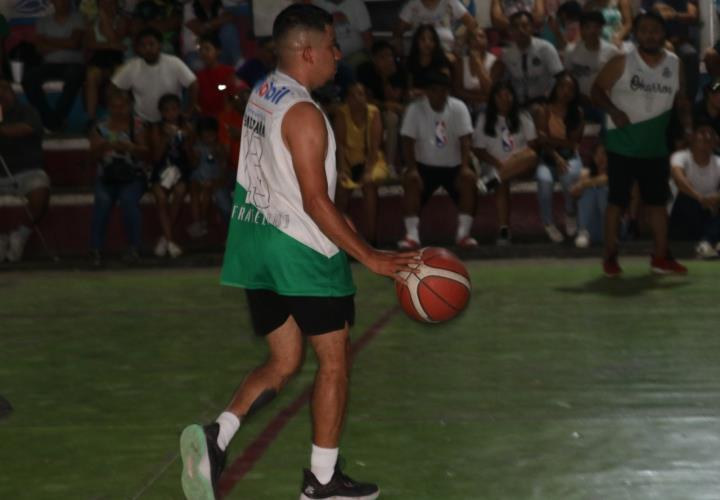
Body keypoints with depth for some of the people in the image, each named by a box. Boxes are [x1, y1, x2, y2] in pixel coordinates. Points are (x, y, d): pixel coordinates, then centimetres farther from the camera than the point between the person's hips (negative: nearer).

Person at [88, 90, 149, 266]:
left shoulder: (137, 127, 3)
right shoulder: (100, 129, 7)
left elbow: (145, 154, -5)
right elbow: (93, 158, 2)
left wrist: (130, 147, -26)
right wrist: (101, 148, -20)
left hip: (132, 177, -1)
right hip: (106, 178, 1)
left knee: (128, 200, -31)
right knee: (102, 201, -28)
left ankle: (134, 247, -21)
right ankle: (96, 249, -25)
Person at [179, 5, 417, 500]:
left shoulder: (262, 95, 8)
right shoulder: (304, 115, -19)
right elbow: (315, 202, -22)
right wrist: (370, 257, -20)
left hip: (257, 245, 8)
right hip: (302, 251, -8)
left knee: (284, 362, 15)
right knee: (334, 361, 8)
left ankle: (215, 436, -7)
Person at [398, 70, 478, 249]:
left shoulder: (458, 107, -8)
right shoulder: (414, 109, -10)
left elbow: (464, 140, -12)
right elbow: (408, 141, -12)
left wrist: (465, 166, -26)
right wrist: (412, 169, -26)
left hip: (453, 165, 1)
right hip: (425, 165, -1)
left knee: (469, 178, -29)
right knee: (410, 180, -30)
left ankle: (463, 233, -20)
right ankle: (412, 235, -27)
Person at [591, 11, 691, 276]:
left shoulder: (674, 64, 2)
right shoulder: (621, 63, -10)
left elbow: (680, 100, 13)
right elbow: (597, 89, -4)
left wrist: (688, 128, -2)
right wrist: (613, 111, -19)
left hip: (655, 146, 4)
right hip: (622, 144, -4)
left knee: (657, 200, 8)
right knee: (617, 200, -1)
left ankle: (661, 257, 15)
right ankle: (610, 256, 7)